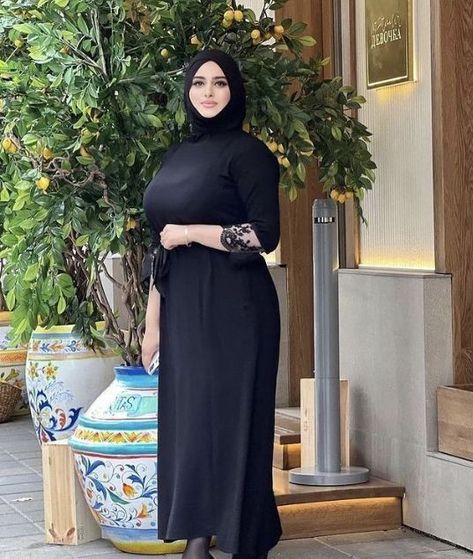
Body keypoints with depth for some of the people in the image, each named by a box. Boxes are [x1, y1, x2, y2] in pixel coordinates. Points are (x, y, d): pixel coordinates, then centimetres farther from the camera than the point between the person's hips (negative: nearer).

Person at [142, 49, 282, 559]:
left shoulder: (247, 152, -5)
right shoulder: (176, 156, 15)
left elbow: (266, 235, -12)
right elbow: (160, 247, 15)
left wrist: (191, 232, -11)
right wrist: (152, 322, 12)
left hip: (233, 310, -7)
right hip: (182, 310, 7)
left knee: (232, 420, -5)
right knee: (186, 422, 6)